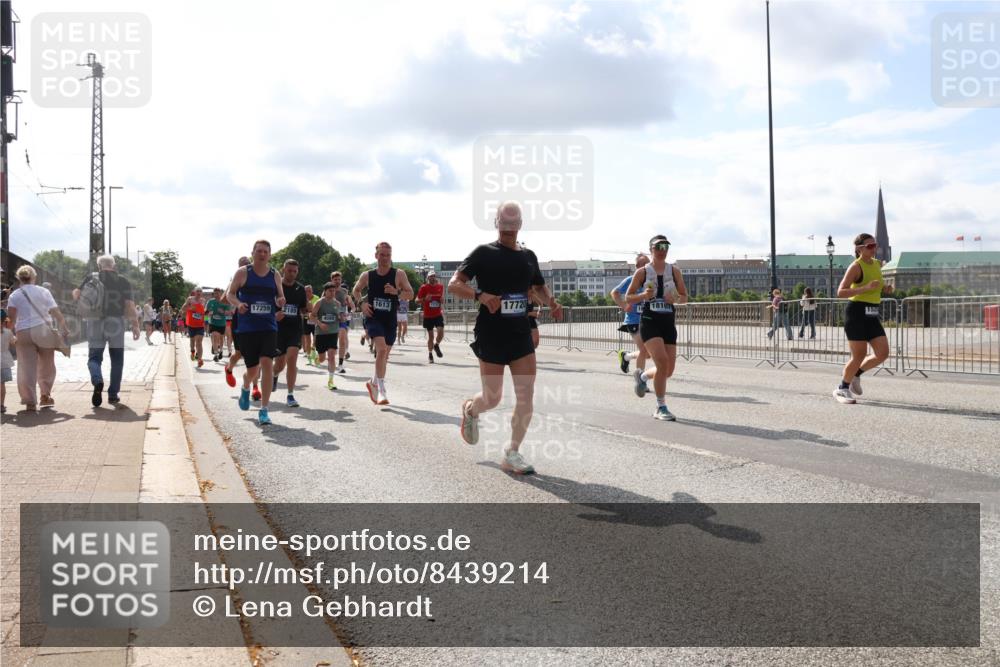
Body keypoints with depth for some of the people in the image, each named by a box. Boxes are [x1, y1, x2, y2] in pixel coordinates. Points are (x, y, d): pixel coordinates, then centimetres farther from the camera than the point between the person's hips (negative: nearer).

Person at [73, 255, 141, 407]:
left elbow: (76, 295, -1)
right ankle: (113, 395, 9)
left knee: (94, 357, 7)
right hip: (116, 323, 0)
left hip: (95, 322, 0)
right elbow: (130, 305, -4)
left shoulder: (91, 278, 4)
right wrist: (135, 325, 0)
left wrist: (75, 293, 22)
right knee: (117, 360, 11)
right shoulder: (123, 281, 3)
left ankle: (97, 381, -23)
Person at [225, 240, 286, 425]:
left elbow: (281, 297, 17)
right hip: (246, 327, -1)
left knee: (267, 364, -14)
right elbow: (230, 293, 5)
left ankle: (264, 410, -8)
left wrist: (280, 301, -7)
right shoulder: (243, 272, 1)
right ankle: (245, 387, 42)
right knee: (252, 369, 2)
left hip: (268, 327, 1)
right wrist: (238, 304, -16)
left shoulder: (275, 275, 7)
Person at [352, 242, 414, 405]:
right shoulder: (367, 275, 1)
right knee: (381, 349, -24)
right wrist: (362, 303, -1)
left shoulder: (399, 274, -3)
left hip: (390, 320, 2)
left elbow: (410, 294, -5)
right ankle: (381, 390, -21)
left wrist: (396, 292, -24)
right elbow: (356, 290, 18)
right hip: (373, 318, -2)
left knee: (384, 354, 14)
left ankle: (373, 382, 39)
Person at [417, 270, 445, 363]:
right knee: (430, 335, 3)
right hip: (428, 316, -2)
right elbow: (417, 300, -3)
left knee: (441, 332, -15)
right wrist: (425, 299, -21)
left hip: (438, 314, 2)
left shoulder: (440, 286, 7)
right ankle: (430, 355, 18)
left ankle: (436, 345, 16)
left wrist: (442, 300, -3)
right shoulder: (424, 287, -5)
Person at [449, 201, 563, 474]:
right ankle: (470, 410, 40)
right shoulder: (484, 253, -4)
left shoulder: (528, 256, 12)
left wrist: (551, 302, 5)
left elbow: (539, 287, 27)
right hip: (491, 336, -4)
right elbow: (453, 285, -9)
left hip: (521, 335, 4)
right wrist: (480, 295, -27)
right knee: (492, 398, 4)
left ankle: (512, 454, 10)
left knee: (526, 396, -3)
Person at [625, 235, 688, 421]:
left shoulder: (674, 271, 7)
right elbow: (628, 298, 4)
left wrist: (675, 299, -10)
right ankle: (661, 408, -8)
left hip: (669, 322, 4)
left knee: (669, 369, 3)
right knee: (662, 362, -21)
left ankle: (643, 376, 37)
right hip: (649, 321, -4)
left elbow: (685, 297, 12)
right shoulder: (642, 272, 0)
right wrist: (643, 296, -15)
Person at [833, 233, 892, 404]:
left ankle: (856, 374, 23)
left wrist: (885, 287, 8)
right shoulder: (856, 266, -11)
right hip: (857, 312, -7)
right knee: (859, 355, -3)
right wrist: (866, 288, -27)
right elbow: (841, 292, -19)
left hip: (872, 315, 7)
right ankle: (842, 389, 16)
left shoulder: (877, 264, 12)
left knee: (883, 353, 0)